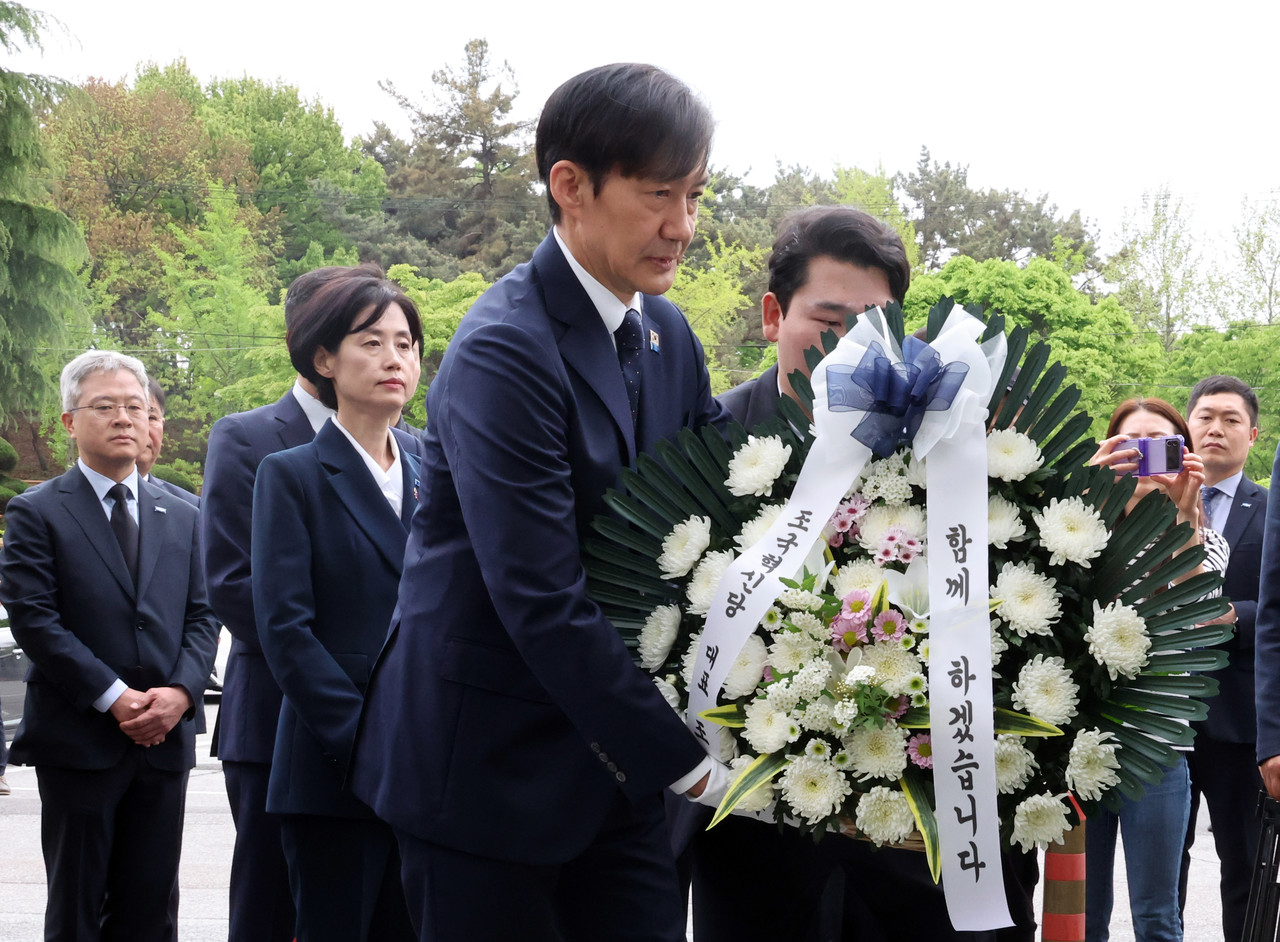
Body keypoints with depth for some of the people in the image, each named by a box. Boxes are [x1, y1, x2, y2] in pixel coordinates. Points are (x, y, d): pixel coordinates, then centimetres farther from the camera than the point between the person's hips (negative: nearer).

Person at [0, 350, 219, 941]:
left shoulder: (181, 517, 15)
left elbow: (201, 617, 11)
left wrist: (181, 691, -8)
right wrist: (113, 697, -15)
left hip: (165, 738, 4)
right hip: (79, 738, -4)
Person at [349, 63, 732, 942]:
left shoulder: (669, 335, 8)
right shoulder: (504, 351, -17)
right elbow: (544, 605, -22)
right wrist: (692, 764, -19)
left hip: (617, 762, 7)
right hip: (490, 768, -7)